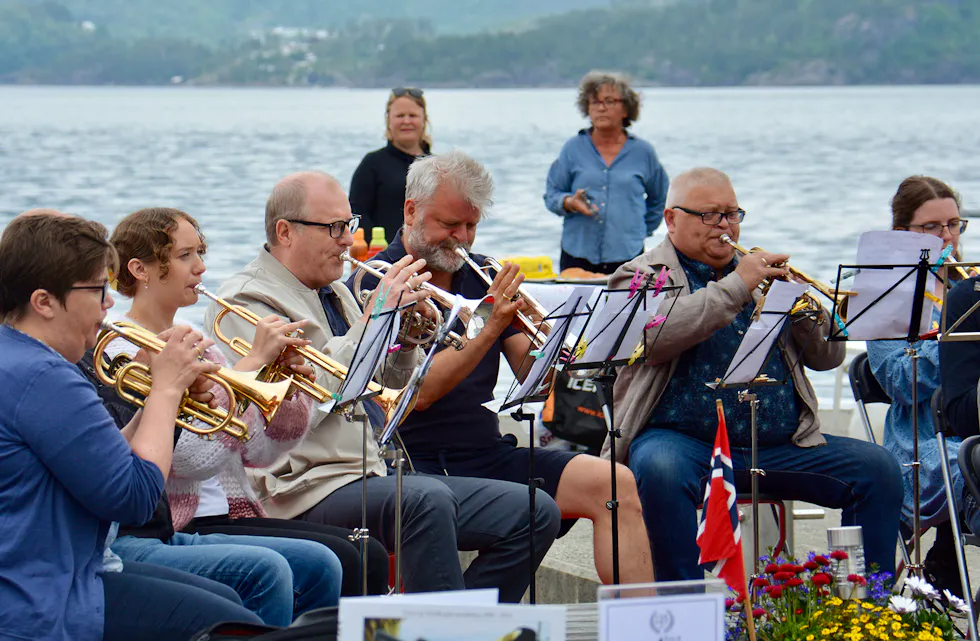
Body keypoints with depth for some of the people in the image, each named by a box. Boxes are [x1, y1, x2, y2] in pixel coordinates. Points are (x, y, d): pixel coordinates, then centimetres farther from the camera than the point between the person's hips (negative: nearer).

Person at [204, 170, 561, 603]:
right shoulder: (246, 303, -5)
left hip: (378, 476, 9)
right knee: (428, 499, -38)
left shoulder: (334, 293, 21)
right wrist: (374, 319, -17)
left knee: (533, 513, -3)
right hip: (311, 492, -9)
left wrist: (405, 339, 4)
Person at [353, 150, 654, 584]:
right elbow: (416, 393, -15)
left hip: (489, 453, 6)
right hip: (412, 463, -6)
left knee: (615, 485, -11)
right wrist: (489, 329, -20)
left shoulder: (482, 277, 16)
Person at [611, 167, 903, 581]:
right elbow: (653, 334, -16)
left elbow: (826, 357, 17)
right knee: (661, 470, -38)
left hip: (780, 445, 5)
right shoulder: (641, 277, 9)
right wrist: (735, 286, -14)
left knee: (878, 468, -13)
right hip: (682, 440, -5)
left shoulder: (759, 273, 23)